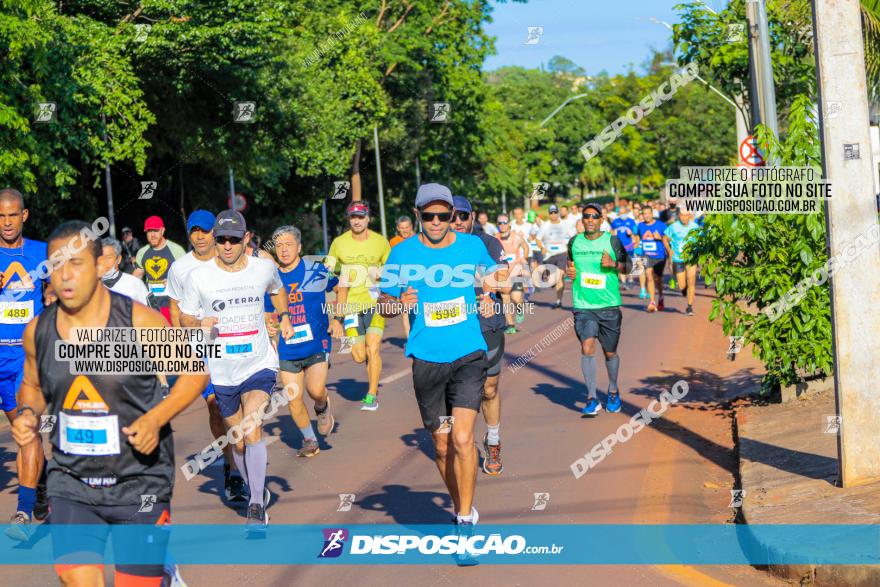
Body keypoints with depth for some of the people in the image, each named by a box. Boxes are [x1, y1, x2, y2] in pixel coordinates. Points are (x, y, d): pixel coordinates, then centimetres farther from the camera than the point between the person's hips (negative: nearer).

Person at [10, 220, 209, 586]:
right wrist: (28, 414, -5)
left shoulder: (139, 322, -12)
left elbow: (194, 371, -3)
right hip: (71, 483, 2)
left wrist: (156, 418, -17)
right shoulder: (37, 331, -1)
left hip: (139, 484, -2)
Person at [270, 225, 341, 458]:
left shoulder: (317, 271, -4)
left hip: (316, 343, -3)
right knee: (293, 400, 1)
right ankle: (309, 440, 23)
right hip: (287, 349, 3)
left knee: (316, 390, -19)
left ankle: (323, 408, 17)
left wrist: (337, 319, 4)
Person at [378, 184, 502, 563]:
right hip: (426, 360, 1)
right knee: (441, 445, 9)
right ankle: (462, 508, 31)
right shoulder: (403, 254, -2)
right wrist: (399, 302, -17)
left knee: (462, 439, -15)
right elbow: (384, 304, 4)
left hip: (469, 356, -1)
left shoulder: (472, 246, 1)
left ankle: (466, 523, -6)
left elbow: (491, 274, 22)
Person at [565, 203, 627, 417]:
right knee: (587, 348, -16)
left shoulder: (612, 241, -1)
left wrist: (613, 264, -15)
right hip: (583, 305, 1)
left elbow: (627, 266, 5)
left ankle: (613, 392, 36)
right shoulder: (574, 242, 6)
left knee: (610, 352, 10)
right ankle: (592, 399, -10)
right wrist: (569, 271, 0)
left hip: (609, 305, -1)